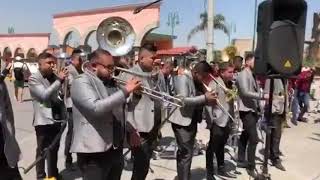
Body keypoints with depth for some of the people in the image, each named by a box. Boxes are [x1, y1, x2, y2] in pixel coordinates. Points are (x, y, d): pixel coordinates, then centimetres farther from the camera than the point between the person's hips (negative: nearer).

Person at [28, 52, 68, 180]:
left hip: (57, 118, 6)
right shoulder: (33, 79, -5)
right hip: (43, 120, -5)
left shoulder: (54, 77, 11)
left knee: (54, 149, 16)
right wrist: (59, 80, -21)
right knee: (42, 150, 6)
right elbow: (44, 95, -19)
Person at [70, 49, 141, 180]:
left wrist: (130, 130, 19)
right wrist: (125, 91, -25)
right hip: (95, 151, -8)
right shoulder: (81, 82, -12)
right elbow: (96, 108, -29)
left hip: (116, 148, 8)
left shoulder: (109, 82, 14)